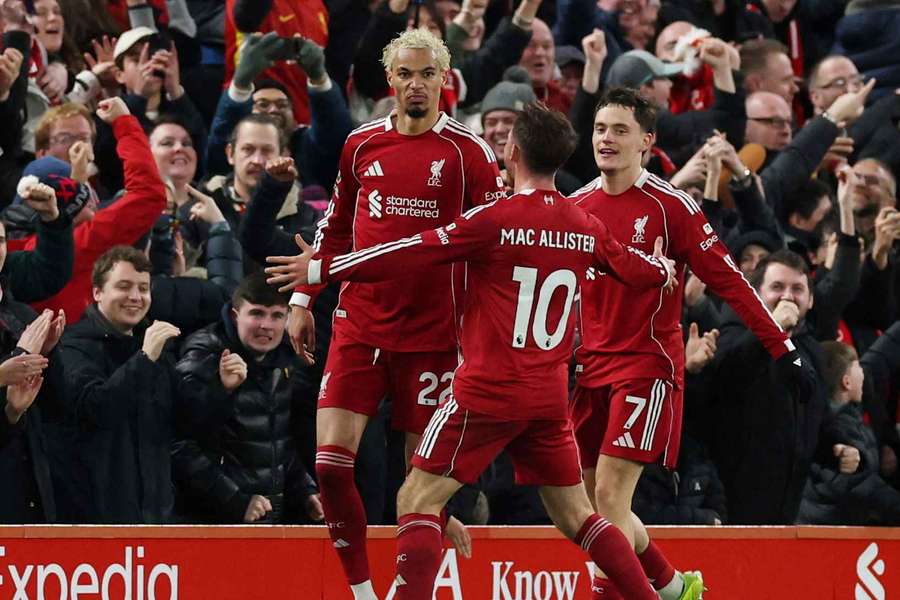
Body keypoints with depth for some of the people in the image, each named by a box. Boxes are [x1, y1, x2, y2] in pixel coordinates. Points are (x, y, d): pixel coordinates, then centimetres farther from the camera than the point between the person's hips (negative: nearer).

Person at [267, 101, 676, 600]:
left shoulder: (494, 219, -11)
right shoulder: (586, 228, 5)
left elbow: (411, 254, -12)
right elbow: (638, 270, 21)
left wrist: (321, 268, -4)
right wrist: (663, 271, 46)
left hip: (488, 390, -6)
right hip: (550, 396, 6)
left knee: (417, 500, -2)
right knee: (575, 515, 15)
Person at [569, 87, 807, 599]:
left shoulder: (670, 205, -9)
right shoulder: (578, 206, 6)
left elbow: (726, 278, -8)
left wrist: (780, 345, -10)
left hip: (649, 364, -6)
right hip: (593, 367, 6)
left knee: (609, 493, -16)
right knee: (594, 499, 9)